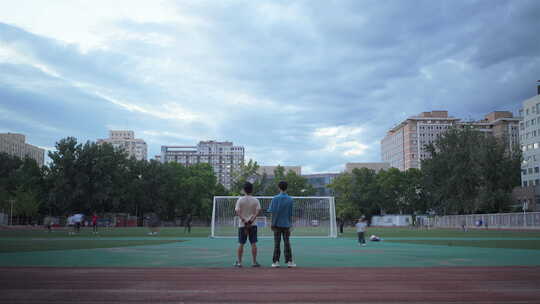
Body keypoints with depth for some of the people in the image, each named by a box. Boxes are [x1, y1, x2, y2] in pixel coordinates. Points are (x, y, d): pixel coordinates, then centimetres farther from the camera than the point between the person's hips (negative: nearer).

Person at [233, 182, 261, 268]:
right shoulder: (255, 200, 0)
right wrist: (251, 220, -16)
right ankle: (254, 262, 3)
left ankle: (239, 262, 9)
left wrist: (244, 221, -13)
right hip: (253, 225, 0)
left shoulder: (240, 200, -2)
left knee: (241, 244, 6)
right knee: (253, 243, 3)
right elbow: (258, 211, -12)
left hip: (242, 225, 0)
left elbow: (237, 212, -10)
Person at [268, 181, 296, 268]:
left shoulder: (275, 198, -5)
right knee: (287, 243, 4)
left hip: (277, 224, -1)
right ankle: (289, 261, 3)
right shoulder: (290, 199, -1)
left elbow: (272, 211, -7)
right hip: (286, 224, 1)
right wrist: (289, 223, 12)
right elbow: (291, 213, 1)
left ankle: (276, 261, 5)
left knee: (277, 243, 4)